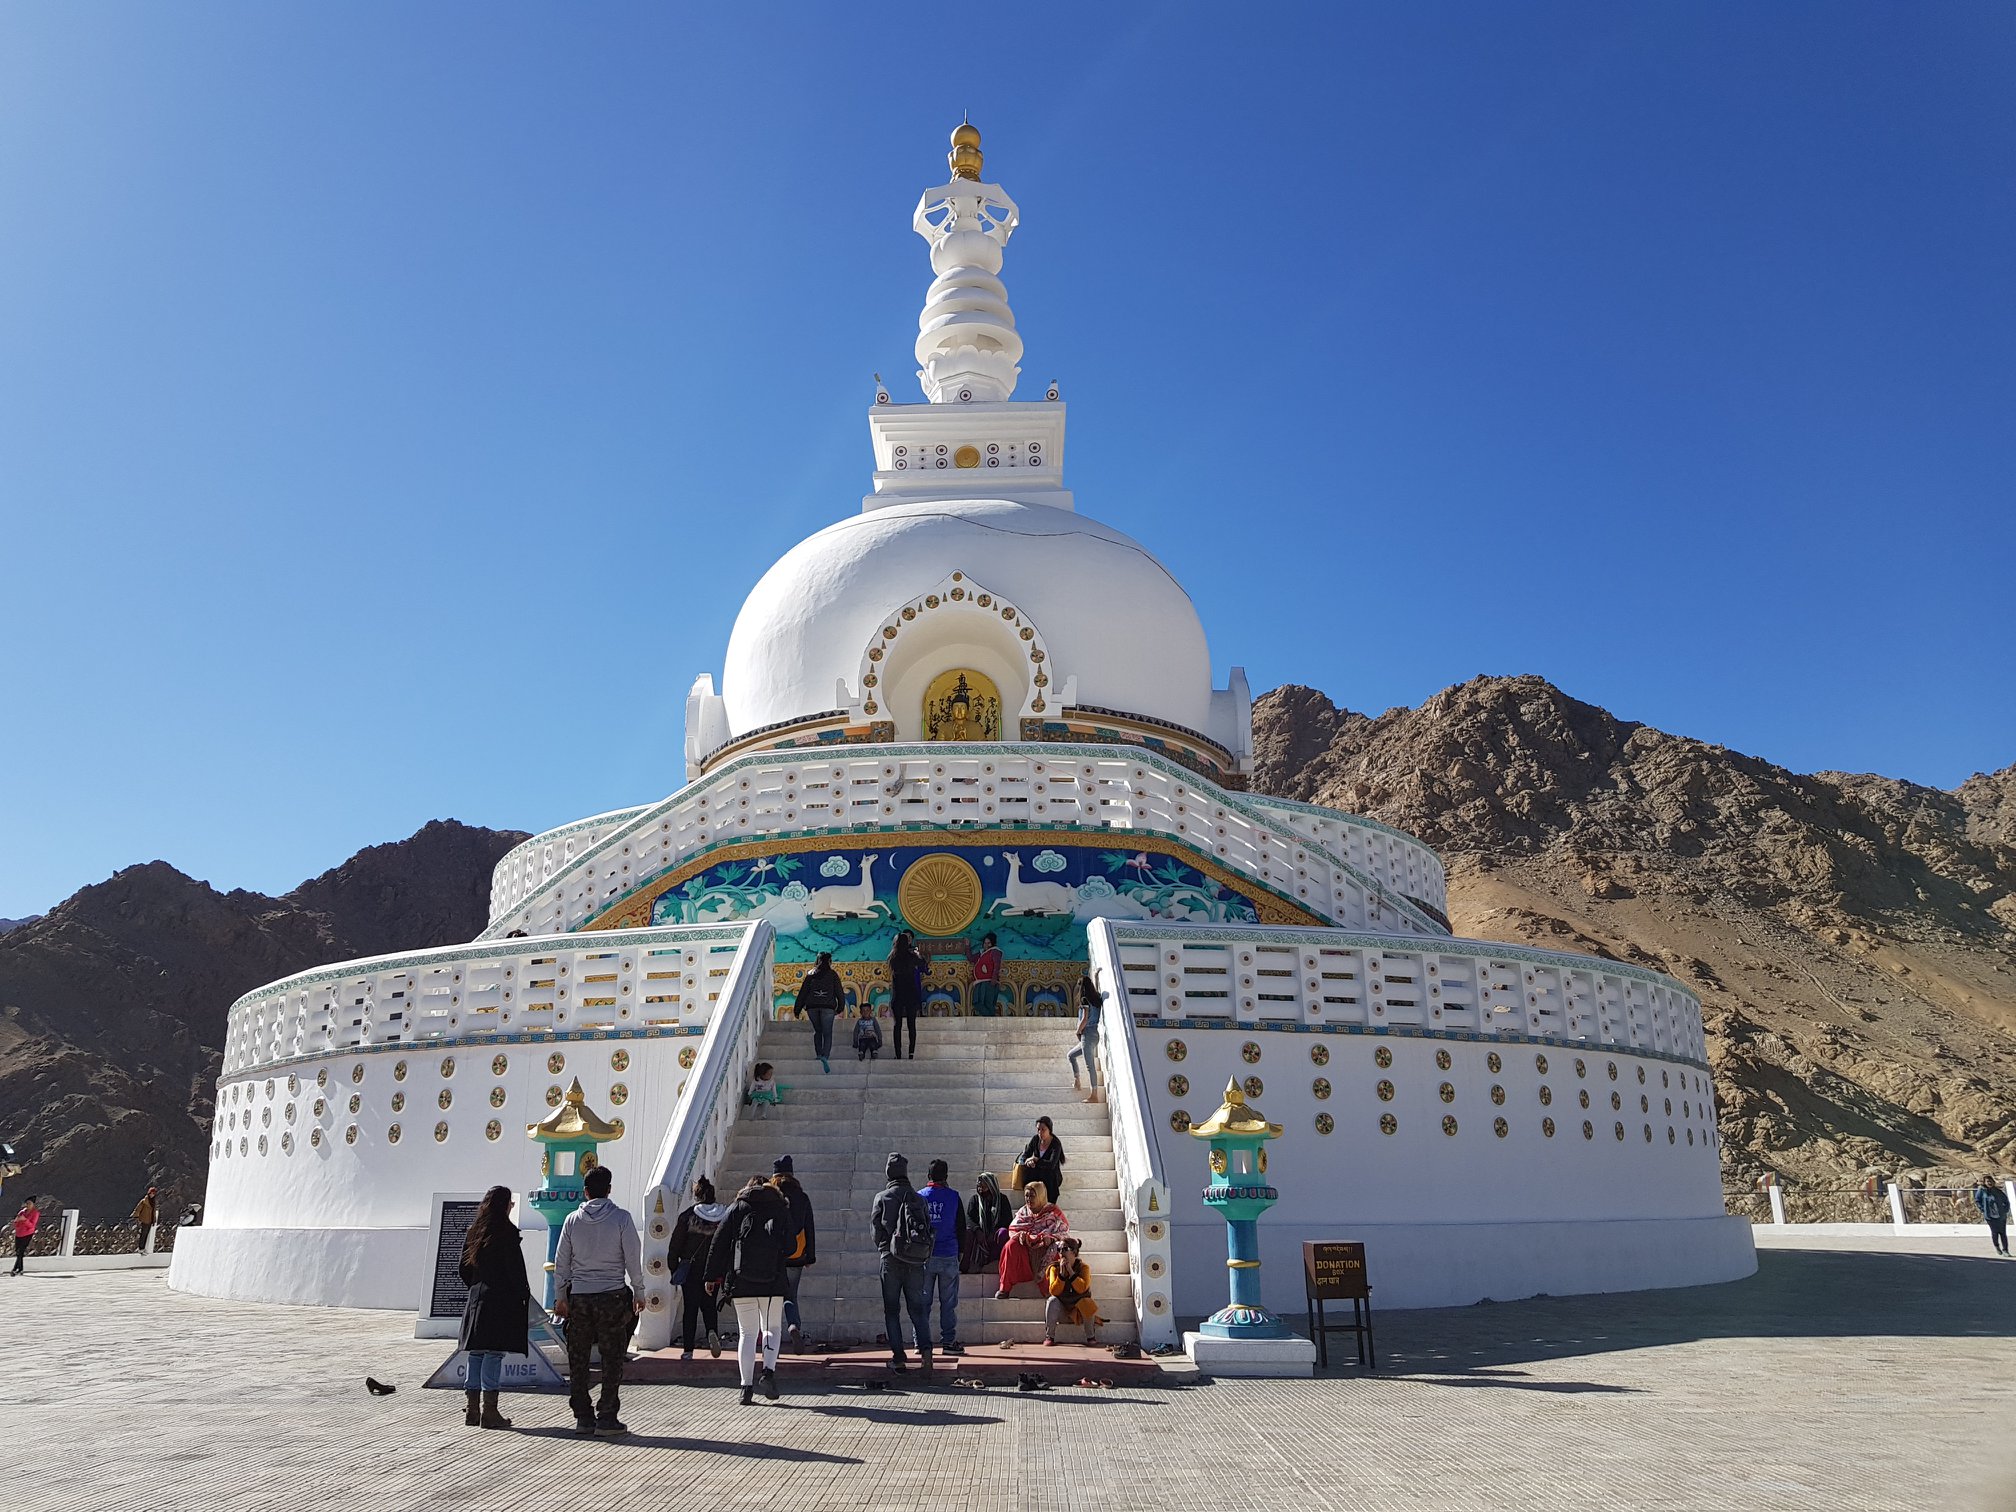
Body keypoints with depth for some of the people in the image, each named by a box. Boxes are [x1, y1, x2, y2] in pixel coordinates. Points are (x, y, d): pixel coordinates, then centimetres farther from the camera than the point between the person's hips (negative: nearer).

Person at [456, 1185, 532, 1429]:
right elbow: (515, 1269, -13)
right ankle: (489, 1411, -4)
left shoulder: (474, 1232, 9)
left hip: (477, 1299, 7)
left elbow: (464, 1267, 14)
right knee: (494, 1353, -4)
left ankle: (472, 1409, 15)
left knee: (476, 1353, 11)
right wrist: (524, 1294, -5)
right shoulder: (506, 1232, -12)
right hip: (501, 1300, -7)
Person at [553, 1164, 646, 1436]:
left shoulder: (572, 1220, 2)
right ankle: (607, 1416, 4)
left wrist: (560, 1296, 15)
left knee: (578, 1360, 10)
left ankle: (583, 1418, 12)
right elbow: (633, 1258, -4)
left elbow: (561, 1261, 6)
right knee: (612, 1359, 6)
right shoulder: (621, 1218, -5)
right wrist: (639, 1292, 7)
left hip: (579, 1297, 2)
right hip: (612, 1296, -2)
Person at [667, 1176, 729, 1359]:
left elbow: (675, 1246, -4)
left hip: (690, 1269, -2)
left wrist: (673, 1270, 4)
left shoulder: (688, 1215, -8)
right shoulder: (724, 1215, -2)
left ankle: (687, 1349, 7)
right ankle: (712, 1332, -10)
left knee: (690, 1308, 7)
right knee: (709, 1305, 16)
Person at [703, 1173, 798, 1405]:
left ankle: (747, 1387, 2)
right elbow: (790, 1245, 2)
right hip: (773, 1282, 0)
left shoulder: (738, 1208, 7)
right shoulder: (781, 1209, 7)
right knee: (771, 1328, 16)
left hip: (741, 1283, 0)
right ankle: (769, 1370, -6)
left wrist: (712, 1276, 8)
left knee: (747, 1333, 8)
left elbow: (719, 1242, 3)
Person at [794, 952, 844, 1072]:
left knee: (817, 1031, 20)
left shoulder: (811, 974, 11)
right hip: (828, 1007, -2)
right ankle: (825, 1057, -23)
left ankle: (819, 1055, 15)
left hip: (812, 1007, 2)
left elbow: (803, 992, 10)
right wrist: (840, 1008, 15)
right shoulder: (832, 974, 5)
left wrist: (797, 1009, 13)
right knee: (827, 1034, -2)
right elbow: (839, 992, 5)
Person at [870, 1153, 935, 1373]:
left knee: (891, 1309, 7)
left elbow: (876, 1226, -1)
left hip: (891, 1258, -2)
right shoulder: (918, 1198, 6)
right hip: (916, 1259, 2)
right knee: (917, 1307, 7)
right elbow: (928, 1226, 5)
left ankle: (898, 1357, 4)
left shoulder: (883, 1198, -2)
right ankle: (925, 1347, -14)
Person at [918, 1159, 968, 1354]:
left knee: (923, 1301, 7)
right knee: (948, 1302, 4)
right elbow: (961, 1227, 4)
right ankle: (948, 1341, 4)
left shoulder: (918, 1197, 1)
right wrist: (961, 1251, 15)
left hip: (924, 1256, 1)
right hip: (948, 1256, -1)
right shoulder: (953, 1197, -1)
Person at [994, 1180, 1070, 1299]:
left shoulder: (1053, 1211, 5)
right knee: (1011, 1246, -28)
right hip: (1027, 1246, 3)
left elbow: (1064, 1229, -3)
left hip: (1045, 1246, -3)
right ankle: (1004, 1288, -25)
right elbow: (1013, 1229, 12)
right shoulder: (1023, 1211, 17)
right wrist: (1020, 1234, -11)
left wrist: (1051, 1237, -22)